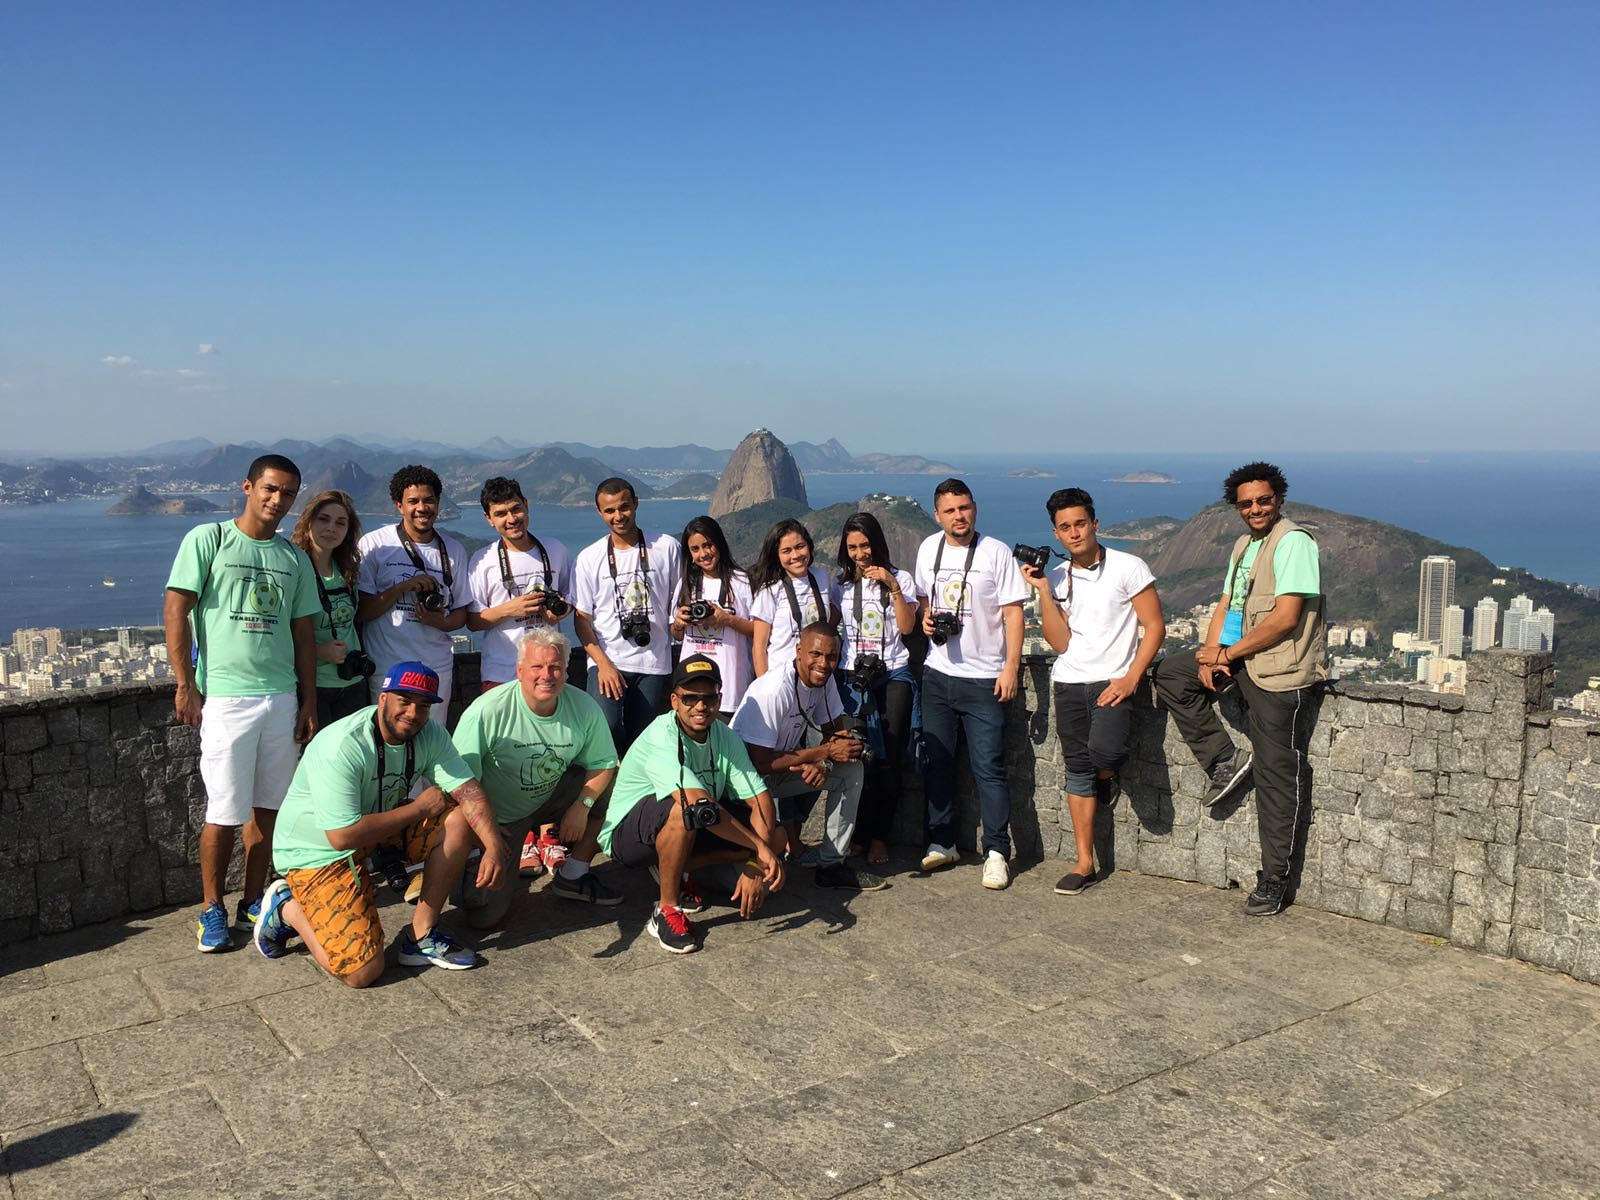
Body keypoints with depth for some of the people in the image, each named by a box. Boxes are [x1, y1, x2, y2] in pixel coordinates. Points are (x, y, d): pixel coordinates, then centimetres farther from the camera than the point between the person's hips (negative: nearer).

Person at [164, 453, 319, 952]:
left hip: (281, 697, 4)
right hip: (224, 697, -4)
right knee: (224, 812, -2)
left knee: (267, 806, 8)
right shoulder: (207, 540, 0)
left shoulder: (294, 558, 13)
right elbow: (175, 611, -4)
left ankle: (253, 901, 22)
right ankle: (212, 910, 14)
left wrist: (308, 701, 11)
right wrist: (186, 685, -9)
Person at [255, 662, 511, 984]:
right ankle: (286, 907, 10)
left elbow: (468, 791, -15)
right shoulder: (342, 747, -30)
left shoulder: (430, 734, -8)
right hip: (319, 852, -7)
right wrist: (420, 807, -23)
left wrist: (494, 847, -32)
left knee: (461, 817, -14)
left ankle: (421, 936, -3)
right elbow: (343, 837, -32)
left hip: (383, 831, 7)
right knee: (363, 972, -17)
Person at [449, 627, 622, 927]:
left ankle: (572, 876, 2)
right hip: (497, 815, -4)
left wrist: (582, 805, -16)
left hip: (551, 799, 5)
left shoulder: (585, 707, -13)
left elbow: (604, 764, -1)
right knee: (484, 916, -15)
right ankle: (471, 865, 23)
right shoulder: (487, 711, -25)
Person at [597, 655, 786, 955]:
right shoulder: (660, 738, -28)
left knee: (776, 836, -8)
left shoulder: (726, 737, -7)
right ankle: (666, 911, -20)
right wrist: (759, 847, -36)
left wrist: (754, 864, -27)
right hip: (627, 834, -7)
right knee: (684, 810, -39)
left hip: (691, 830, 7)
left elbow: (760, 798, -12)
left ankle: (673, 869, 4)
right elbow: (699, 803, -39)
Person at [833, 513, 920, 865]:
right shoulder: (842, 584, 11)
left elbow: (907, 626, -3)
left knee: (888, 759, -6)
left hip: (893, 676, -1)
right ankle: (855, 833, 4)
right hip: (852, 677, 1)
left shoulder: (900, 579, 8)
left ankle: (878, 836, 1)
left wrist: (893, 586, -11)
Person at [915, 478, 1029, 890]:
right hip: (938, 673, 5)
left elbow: (1013, 613, -8)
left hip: (983, 678, -5)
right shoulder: (928, 549, 8)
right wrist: (925, 618, 0)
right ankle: (942, 842, 23)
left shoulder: (996, 553, -7)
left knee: (988, 768, -4)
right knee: (936, 762, 10)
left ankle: (996, 853, 4)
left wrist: (1010, 667, -14)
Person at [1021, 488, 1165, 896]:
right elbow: (1060, 642, -1)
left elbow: (1154, 627, -4)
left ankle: (1108, 775, 12)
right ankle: (1084, 862, 14)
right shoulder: (1055, 577, 7)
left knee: (1104, 750, -27)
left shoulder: (1129, 568, -4)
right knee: (1077, 769, 5)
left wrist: (1130, 679, -13)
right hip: (1069, 682, 4)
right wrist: (1043, 591, -9)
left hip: (1113, 681, -4)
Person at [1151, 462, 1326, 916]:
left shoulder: (1292, 542, -12)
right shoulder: (1243, 546, 16)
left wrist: (1229, 653, -13)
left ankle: (1274, 879, 8)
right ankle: (1225, 761, 6)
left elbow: (1286, 618, -19)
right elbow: (1225, 606, 17)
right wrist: (1211, 651, -2)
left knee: (1276, 776, -3)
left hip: (1281, 669, -9)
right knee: (1170, 673, 2)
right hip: (1240, 657, 9)